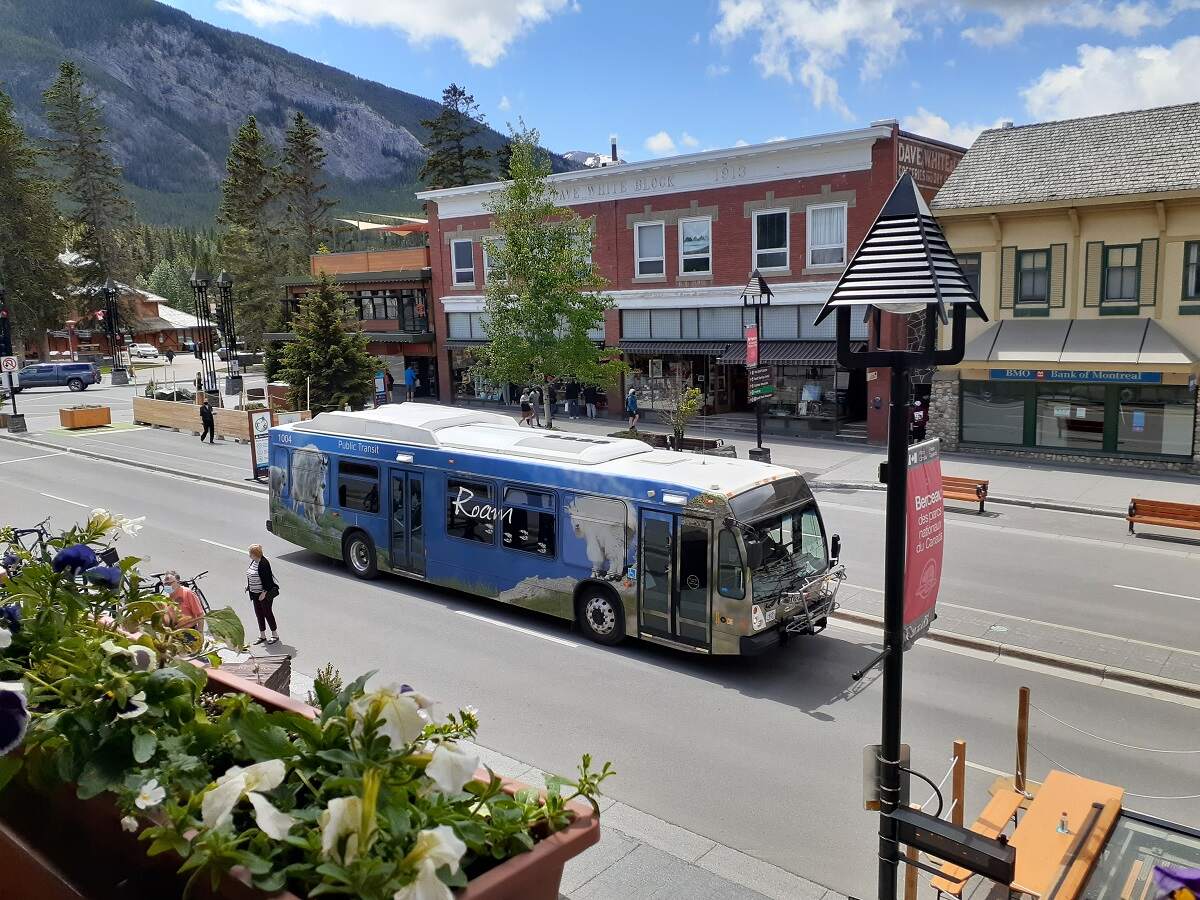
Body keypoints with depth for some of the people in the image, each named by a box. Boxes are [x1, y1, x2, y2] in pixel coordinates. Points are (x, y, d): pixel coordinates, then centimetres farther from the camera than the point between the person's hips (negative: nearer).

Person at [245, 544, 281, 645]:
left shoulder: (263, 563, -23)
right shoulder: (253, 561, 5)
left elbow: (267, 579, -22)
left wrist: (264, 592, -22)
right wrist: (248, 586, 15)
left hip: (264, 594, -9)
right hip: (255, 593, 9)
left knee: (267, 613, 1)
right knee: (258, 613, 13)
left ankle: (275, 635, 15)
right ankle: (262, 636, 24)